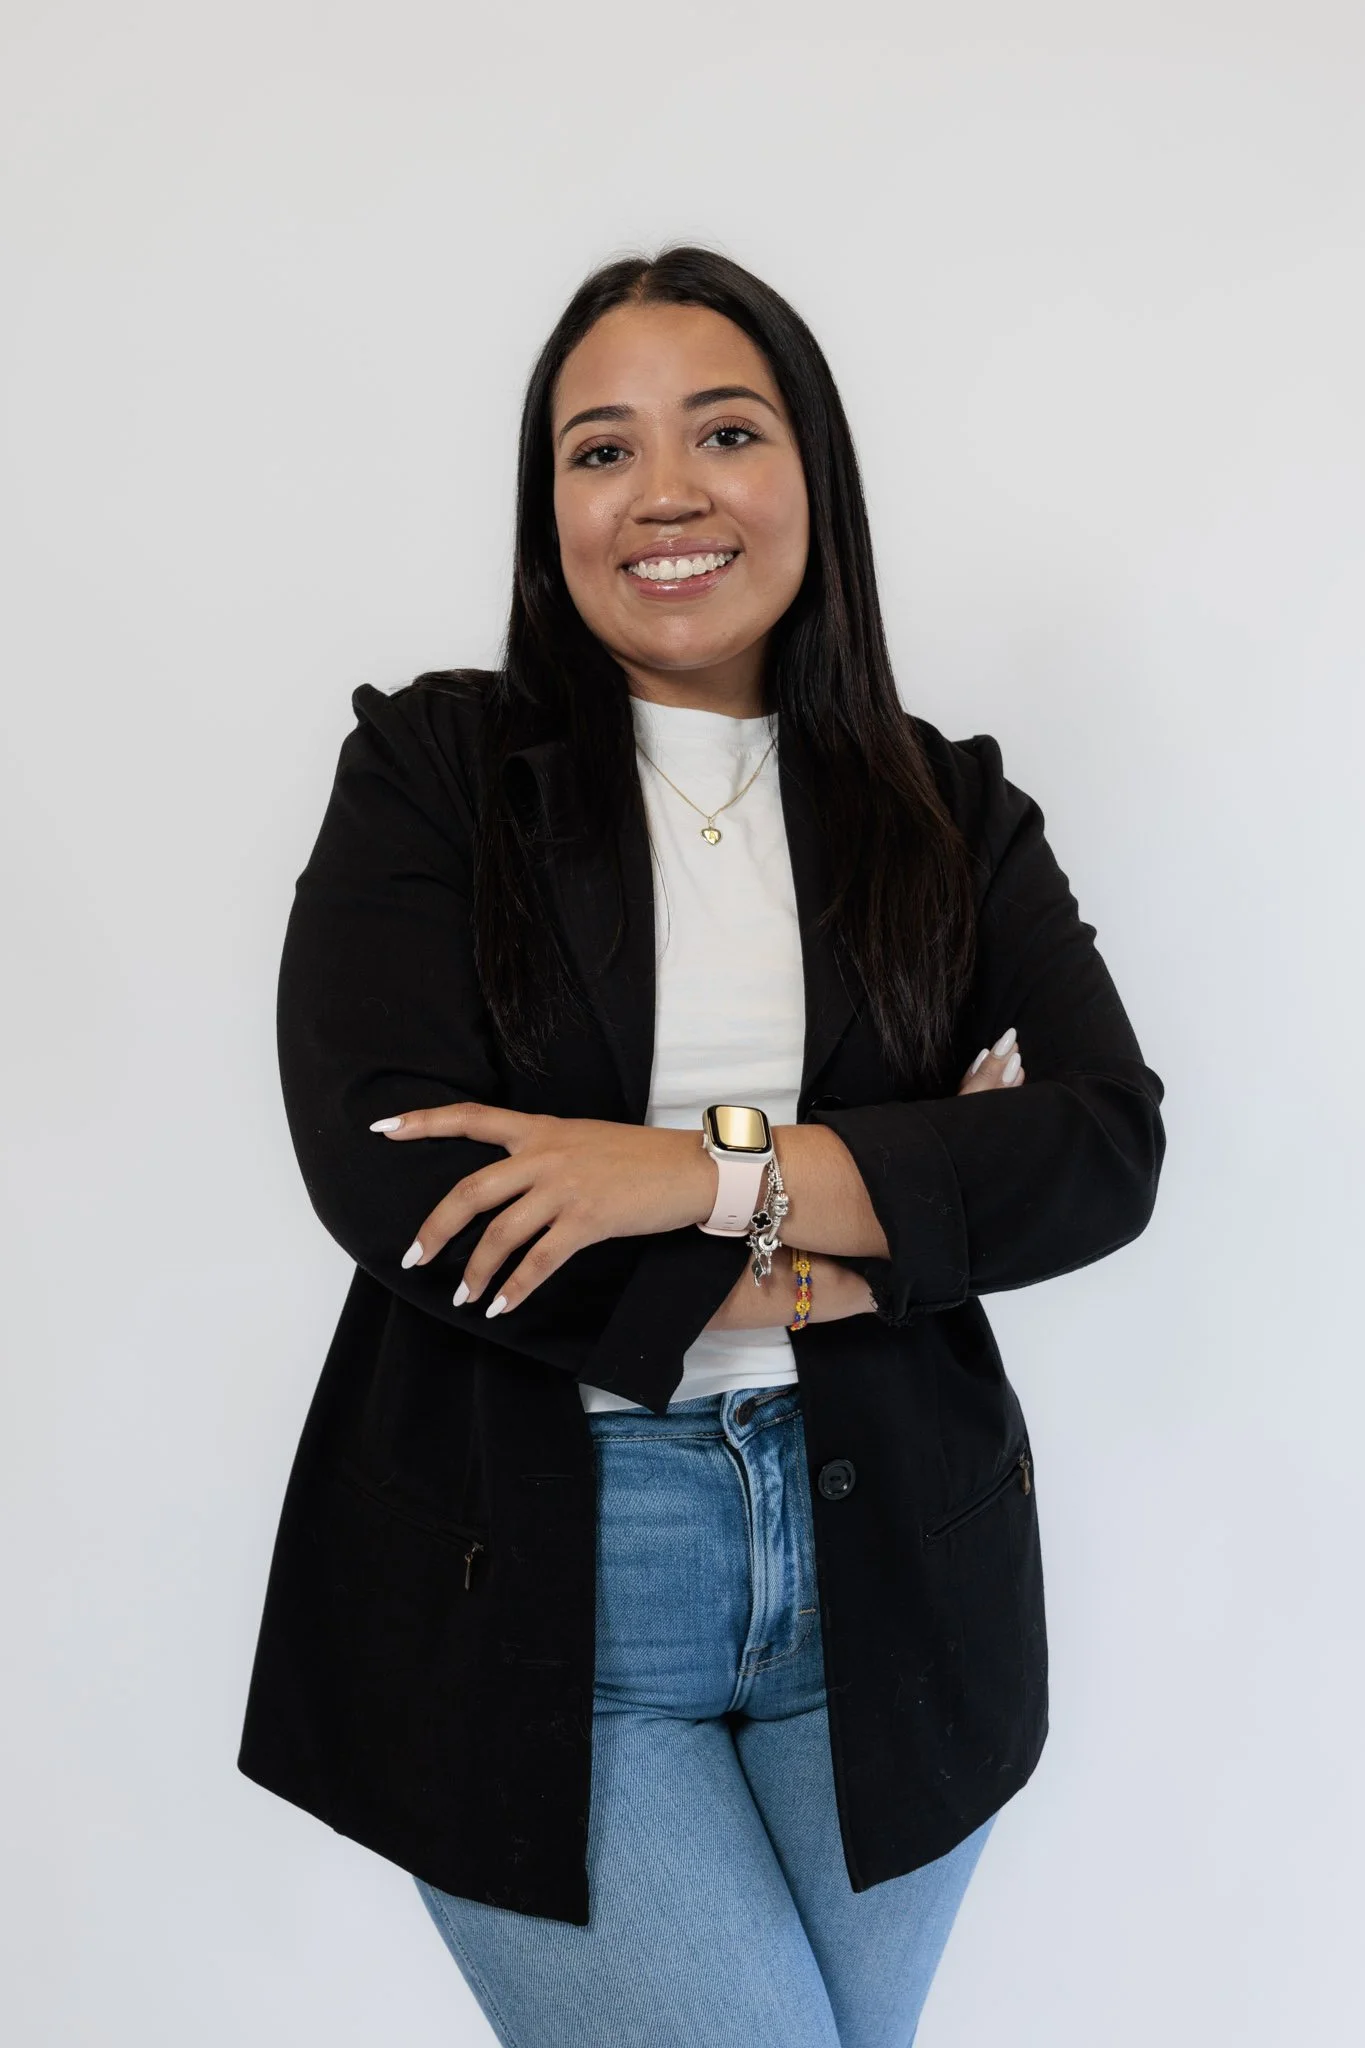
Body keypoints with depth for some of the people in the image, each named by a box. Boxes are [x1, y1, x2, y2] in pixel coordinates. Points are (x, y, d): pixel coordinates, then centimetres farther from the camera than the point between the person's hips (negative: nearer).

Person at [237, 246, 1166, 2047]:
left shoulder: (951, 807, 5)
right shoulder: (432, 769, -2)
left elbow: (1111, 1149, -7)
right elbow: (381, 1170, -14)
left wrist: (723, 1169, -20)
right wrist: (860, 1247, -13)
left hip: (888, 1558, 3)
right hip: (529, 1575, -2)